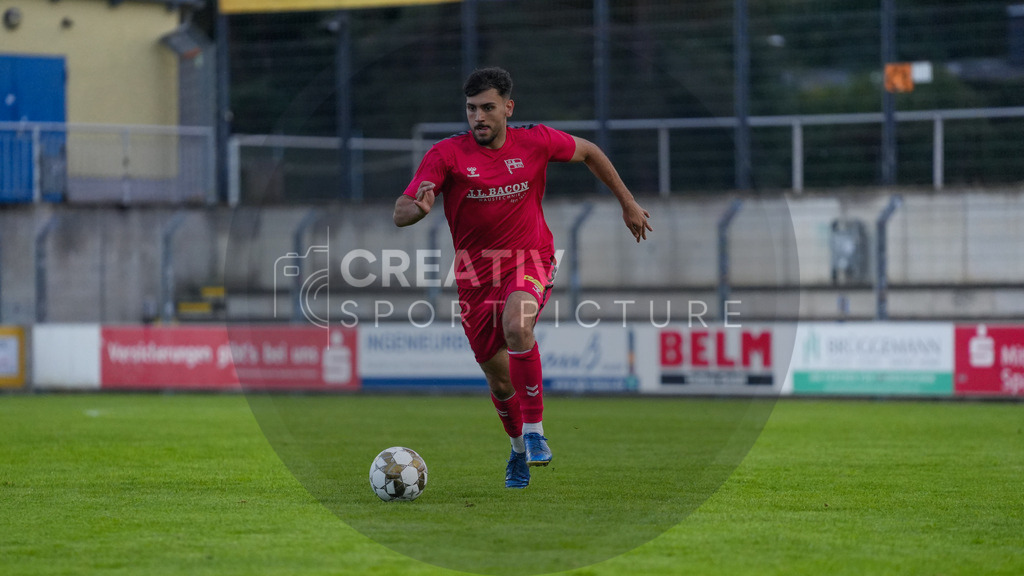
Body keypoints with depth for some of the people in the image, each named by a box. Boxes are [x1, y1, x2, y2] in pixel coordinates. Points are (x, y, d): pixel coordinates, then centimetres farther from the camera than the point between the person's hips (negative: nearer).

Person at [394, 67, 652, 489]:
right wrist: (420, 208, -43)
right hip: (476, 271, 1)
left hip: (530, 260, -1)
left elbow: (589, 152, 12)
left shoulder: (536, 142, -8)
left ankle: (534, 432, -25)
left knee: (516, 325, -33)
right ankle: (519, 448, 38)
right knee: (498, 376, 8)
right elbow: (400, 215, -19)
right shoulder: (447, 154, -12)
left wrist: (628, 203, 17)